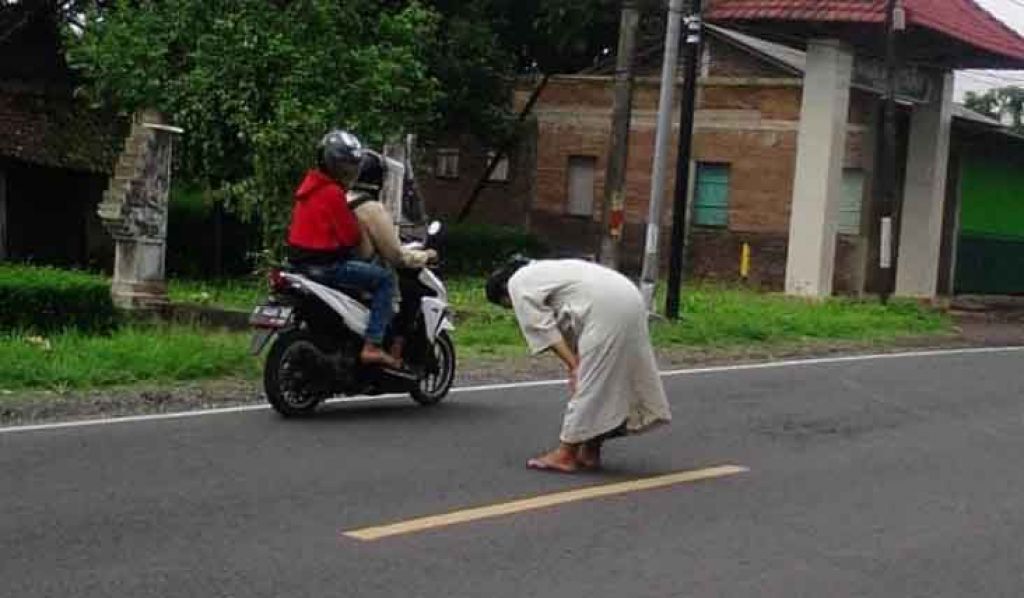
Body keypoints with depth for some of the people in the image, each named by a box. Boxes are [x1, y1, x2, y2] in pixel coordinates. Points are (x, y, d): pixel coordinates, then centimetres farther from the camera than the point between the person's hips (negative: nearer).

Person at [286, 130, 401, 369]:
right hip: (326, 265, -10)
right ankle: (373, 345, -17)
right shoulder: (333, 193, -17)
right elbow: (350, 236, -16)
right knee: (384, 280, -9)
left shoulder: (309, 184, 13)